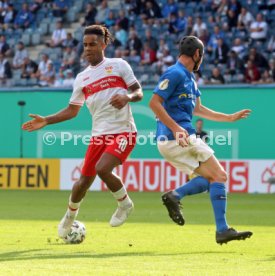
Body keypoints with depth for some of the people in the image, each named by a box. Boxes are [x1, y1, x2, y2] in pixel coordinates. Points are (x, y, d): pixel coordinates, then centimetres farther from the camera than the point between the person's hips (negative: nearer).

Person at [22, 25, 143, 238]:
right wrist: (45, 121, 7)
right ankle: (70, 216, 31)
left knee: (102, 168, -26)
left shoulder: (118, 65, 1)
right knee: (85, 179, 5)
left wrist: (127, 97, -22)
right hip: (99, 134, 5)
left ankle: (125, 204, -1)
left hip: (123, 131, -5)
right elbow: (72, 110, 18)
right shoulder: (82, 78, 13)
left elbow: (139, 92, 0)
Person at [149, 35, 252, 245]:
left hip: (169, 141, 10)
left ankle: (175, 196, -6)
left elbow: (197, 109, 31)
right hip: (179, 138, -10)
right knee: (219, 176, -7)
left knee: (212, 177, 12)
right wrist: (176, 128, -26)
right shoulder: (175, 74, -10)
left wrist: (229, 118, 34)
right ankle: (222, 230, -12)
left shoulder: (189, 77, 19)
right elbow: (154, 103, -19)